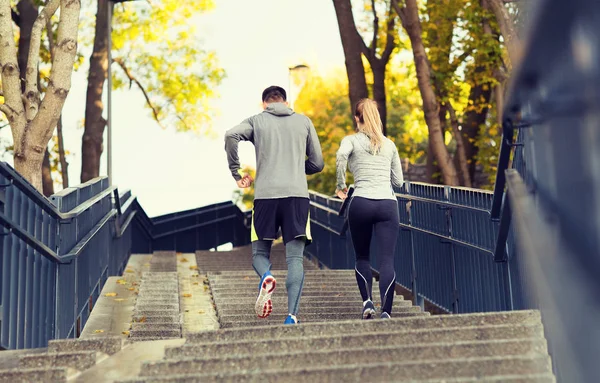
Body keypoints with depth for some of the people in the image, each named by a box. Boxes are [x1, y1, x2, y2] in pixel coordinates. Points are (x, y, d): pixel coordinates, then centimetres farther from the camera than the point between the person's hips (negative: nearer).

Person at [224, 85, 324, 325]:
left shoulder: (257, 121, 11)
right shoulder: (304, 121, 16)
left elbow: (231, 135, -10)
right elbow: (317, 164, 17)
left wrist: (236, 174, -1)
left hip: (265, 196, -1)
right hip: (298, 195, 1)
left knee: (259, 253, 12)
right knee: (295, 259, 0)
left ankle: (266, 277, -20)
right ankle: (291, 316, -11)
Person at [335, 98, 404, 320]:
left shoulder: (352, 140, 10)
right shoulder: (389, 144, 20)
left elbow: (341, 155, -15)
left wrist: (341, 185, -4)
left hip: (361, 203, -1)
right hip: (388, 204, 1)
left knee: (362, 257, 17)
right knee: (387, 260, -5)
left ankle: (367, 301, 0)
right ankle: (386, 311, -22)